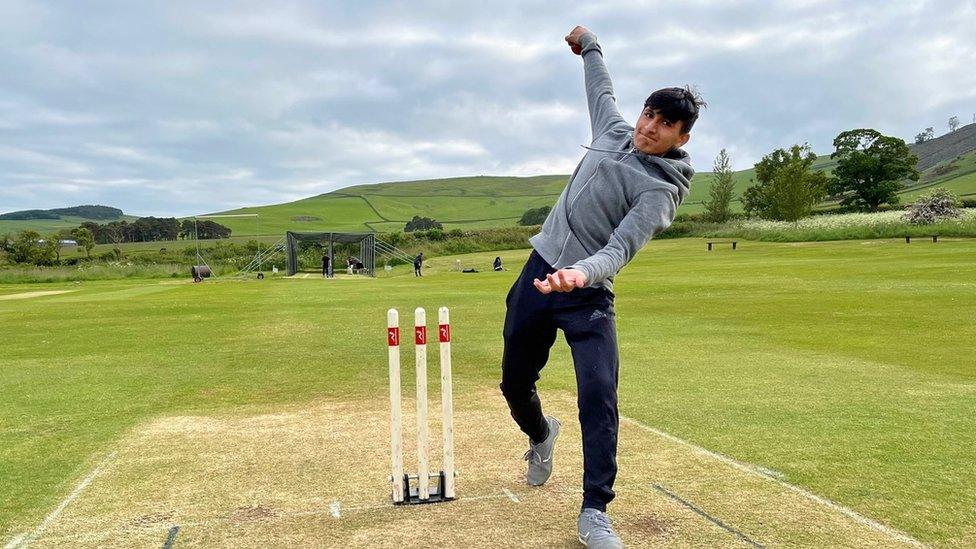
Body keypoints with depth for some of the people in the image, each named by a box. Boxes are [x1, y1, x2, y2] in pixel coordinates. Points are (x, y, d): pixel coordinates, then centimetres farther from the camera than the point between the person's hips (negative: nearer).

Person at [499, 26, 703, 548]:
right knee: (515, 384, 12)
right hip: (538, 271, 6)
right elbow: (601, 90, 30)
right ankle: (541, 434, 45)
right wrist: (589, 46, 44)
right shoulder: (614, 130, 7)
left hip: (588, 294, -5)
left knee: (599, 397, -18)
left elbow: (619, 250, -25)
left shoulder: (660, 189, -12)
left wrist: (582, 273, -45)